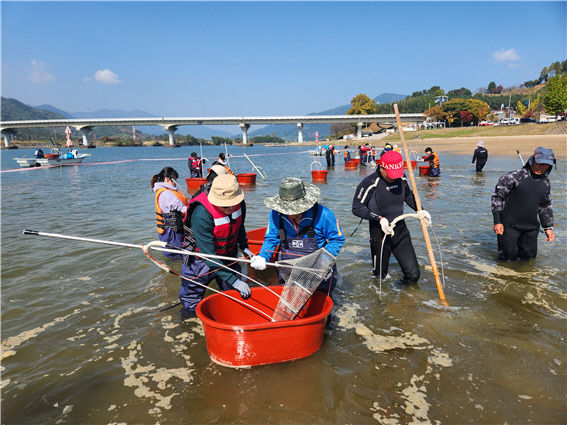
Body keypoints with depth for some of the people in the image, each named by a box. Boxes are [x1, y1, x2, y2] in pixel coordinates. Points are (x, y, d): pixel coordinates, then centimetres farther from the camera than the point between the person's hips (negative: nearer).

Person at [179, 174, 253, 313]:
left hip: (228, 259, 5)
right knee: (191, 306, 7)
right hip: (201, 262, -5)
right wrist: (234, 280, -34)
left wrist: (244, 247, 4)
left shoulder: (239, 203, -15)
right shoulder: (202, 214, -34)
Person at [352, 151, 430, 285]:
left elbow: (408, 196, 19)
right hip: (380, 233, -4)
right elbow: (357, 208, -16)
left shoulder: (401, 179, -1)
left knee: (413, 274, 3)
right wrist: (379, 219, -23)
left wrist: (420, 210, 4)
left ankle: (401, 284, 33)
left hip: (400, 230, 4)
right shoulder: (370, 183, -19)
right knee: (380, 276, 10)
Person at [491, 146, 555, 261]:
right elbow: (497, 197, -11)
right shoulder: (514, 177, -12)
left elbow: (546, 206, 21)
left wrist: (548, 227, 19)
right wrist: (497, 222, -15)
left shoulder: (545, 183, 9)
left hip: (531, 228, 6)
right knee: (509, 257, -3)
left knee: (529, 256, 11)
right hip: (510, 226, -5)